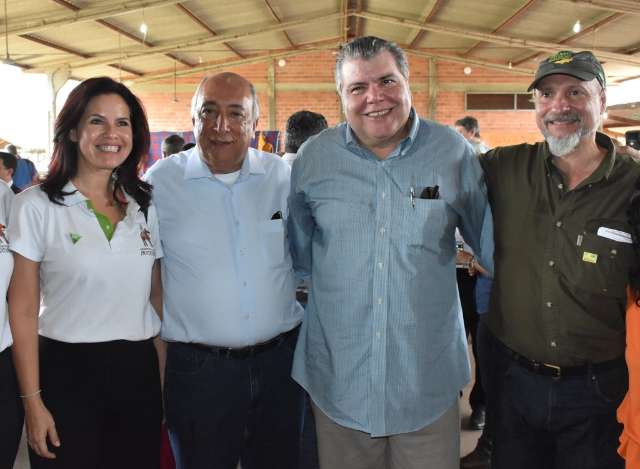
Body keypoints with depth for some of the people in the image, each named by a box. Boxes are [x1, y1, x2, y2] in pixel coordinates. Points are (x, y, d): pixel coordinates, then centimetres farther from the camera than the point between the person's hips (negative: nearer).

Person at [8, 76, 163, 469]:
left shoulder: (146, 206, 5)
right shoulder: (37, 205, -7)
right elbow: (23, 309, -6)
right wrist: (32, 401, -8)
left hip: (139, 370, 4)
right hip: (67, 372, -4)